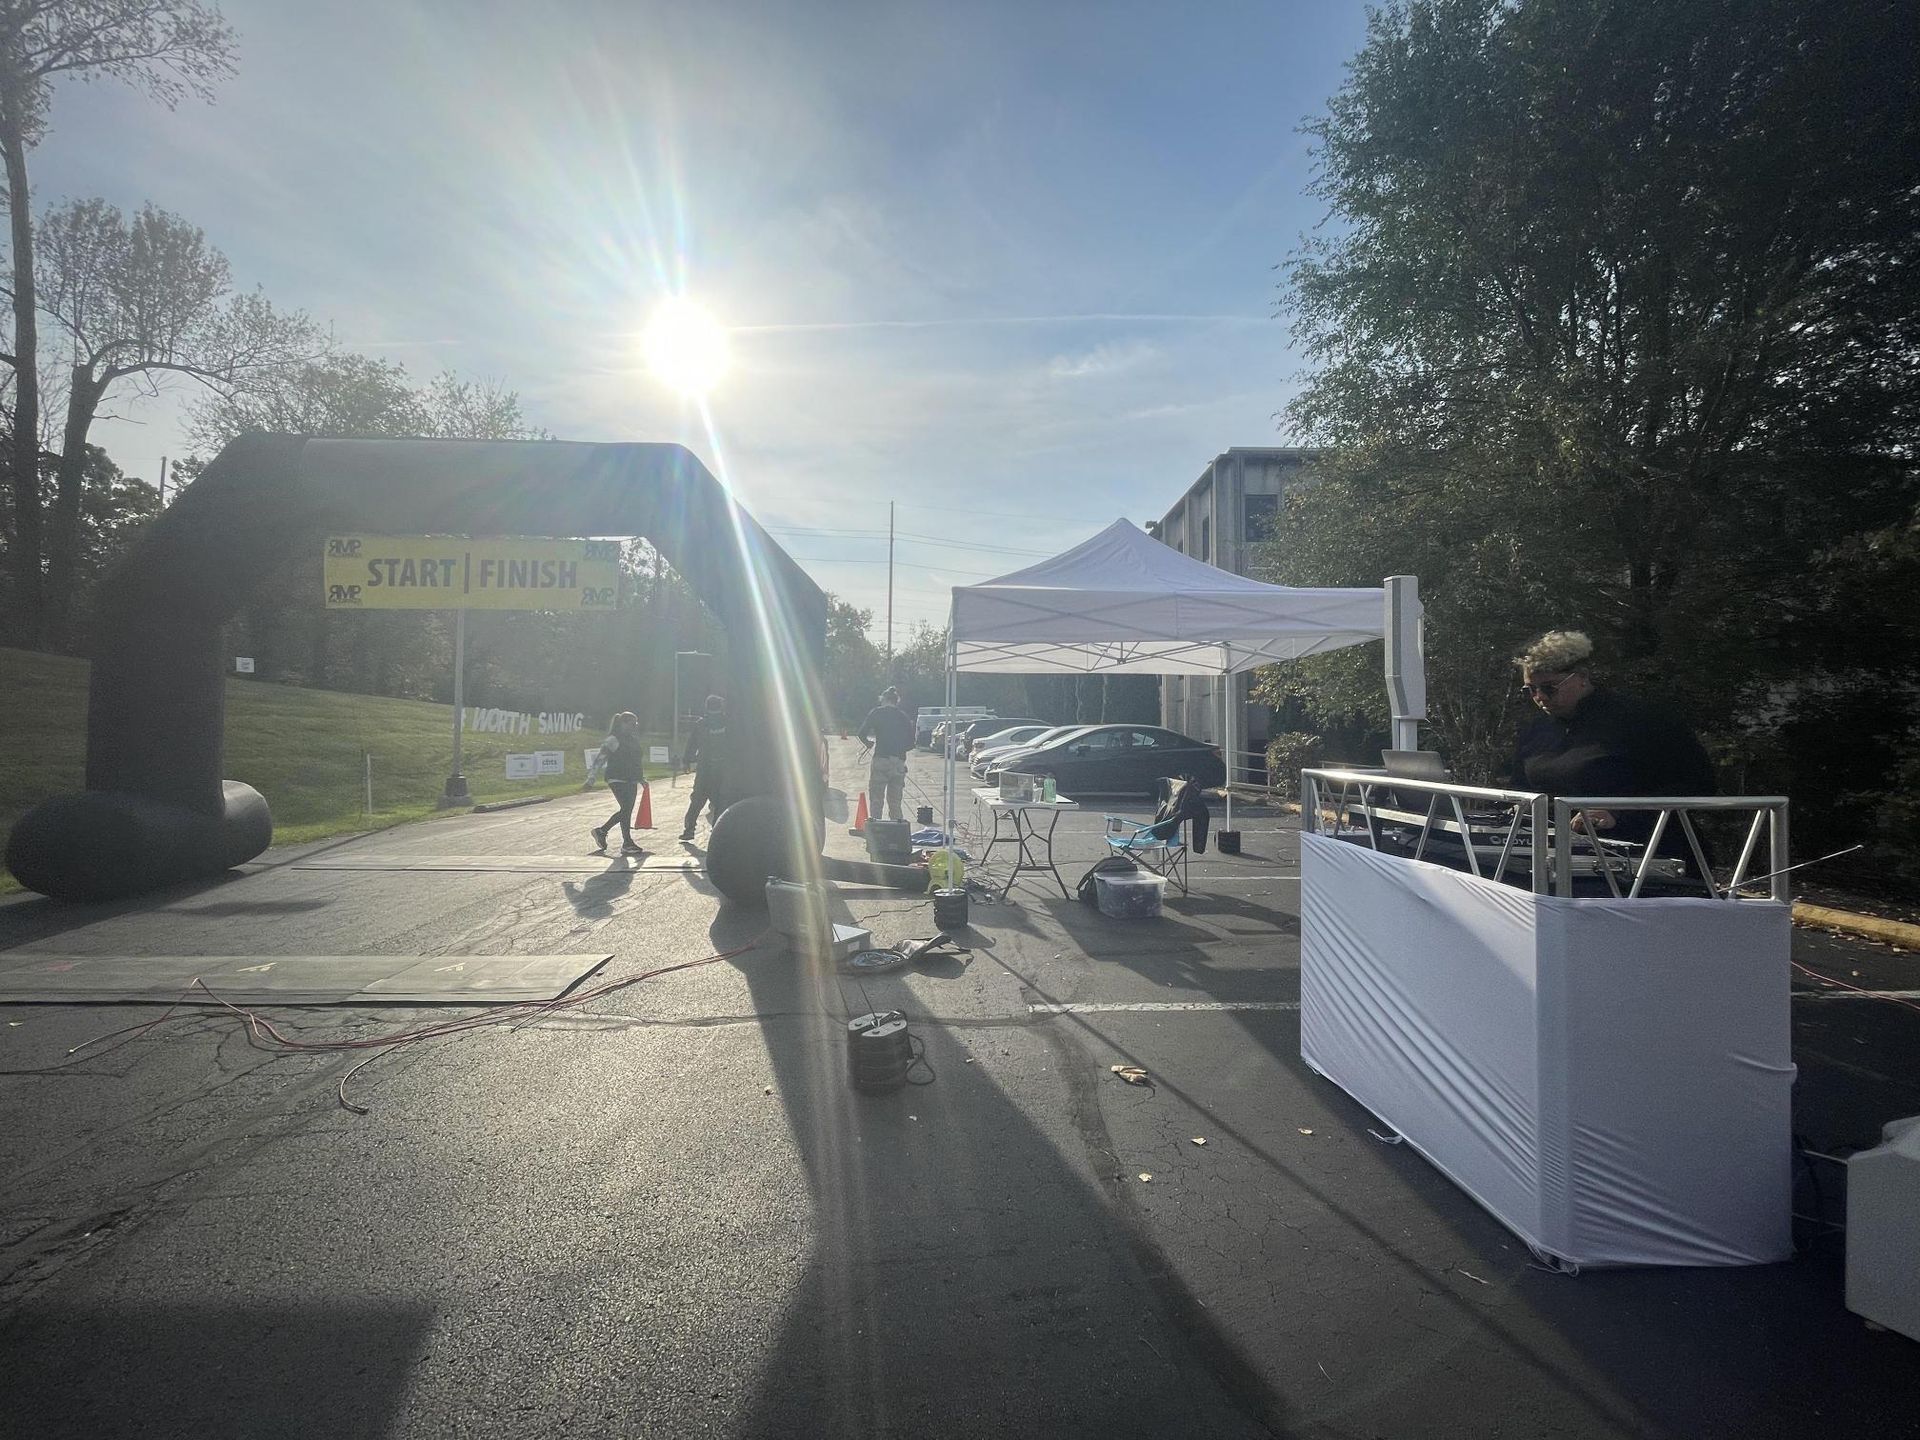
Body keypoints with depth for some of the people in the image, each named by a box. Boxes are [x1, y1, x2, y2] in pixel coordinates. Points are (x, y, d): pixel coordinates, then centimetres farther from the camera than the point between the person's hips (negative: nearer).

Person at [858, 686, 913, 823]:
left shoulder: (877, 712, 0)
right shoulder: (904, 716, 12)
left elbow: (862, 733, -6)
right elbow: (911, 743, 12)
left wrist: (869, 742, 13)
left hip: (881, 760, -4)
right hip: (899, 762, 4)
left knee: (876, 800, 1)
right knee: (895, 803, 12)